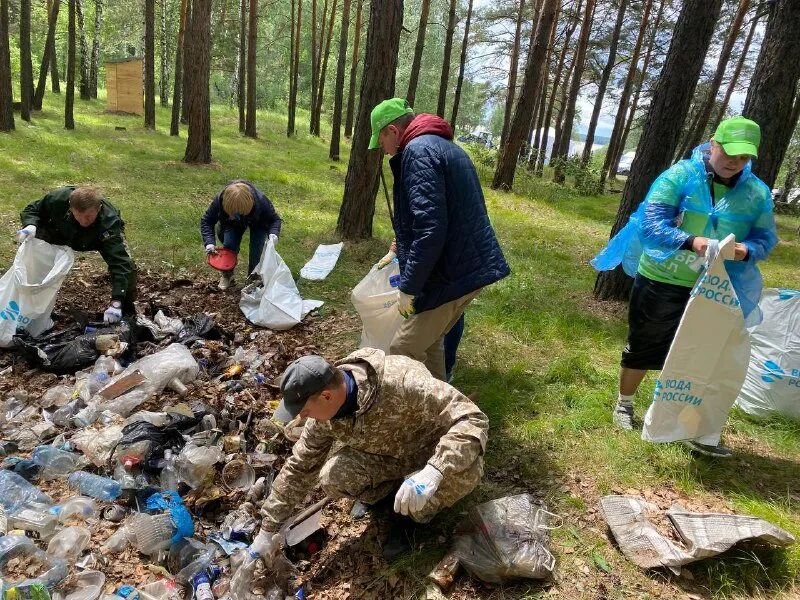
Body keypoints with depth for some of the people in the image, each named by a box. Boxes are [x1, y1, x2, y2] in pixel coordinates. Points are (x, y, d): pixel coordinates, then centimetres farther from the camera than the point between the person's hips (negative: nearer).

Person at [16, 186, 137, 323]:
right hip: (63, 233, 3)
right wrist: (30, 225, -38)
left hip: (101, 238, -3)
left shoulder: (110, 223, -45)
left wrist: (116, 302, -59)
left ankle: (128, 310, -2)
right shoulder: (58, 198, -36)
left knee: (127, 264, -26)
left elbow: (119, 263, -50)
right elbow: (32, 209, -13)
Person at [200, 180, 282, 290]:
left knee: (256, 248, -22)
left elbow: (275, 219, -26)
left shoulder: (260, 200, -40)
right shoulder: (220, 200, -36)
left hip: (258, 223, -1)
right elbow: (206, 221, -23)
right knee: (229, 244, -21)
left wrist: (273, 234, -48)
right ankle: (227, 275, 7)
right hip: (232, 223, 1)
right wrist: (209, 242, -38)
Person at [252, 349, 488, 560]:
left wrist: (433, 472, -53)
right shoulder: (325, 413, -18)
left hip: (433, 455, -3)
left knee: (468, 469, -35)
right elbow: (299, 466, -4)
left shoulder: (402, 383, -39)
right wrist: (268, 529, -1)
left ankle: (409, 513, -5)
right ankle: (385, 491, 9)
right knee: (332, 478, -24)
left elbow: (473, 420, -39)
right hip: (383, 457, 3)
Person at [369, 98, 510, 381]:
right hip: (472, 266, 10)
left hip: (451, 274, -10)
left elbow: (430, 227, -26)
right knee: (428, 341, 20)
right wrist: (402, 248, 30)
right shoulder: (445, 145, 18)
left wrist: (408, 286, -19)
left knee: (403, 350, -2)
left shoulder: (418, 151, -15)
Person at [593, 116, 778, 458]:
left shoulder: (757, 193, -1)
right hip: (661, 282, -3)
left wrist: (748, 250, -21)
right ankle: (624, 404, 35)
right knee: (643, 347, 12)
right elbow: (651, 223, -20)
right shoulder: (680, 176, -13)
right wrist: (691, 242, -36)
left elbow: (766, 238, 4)